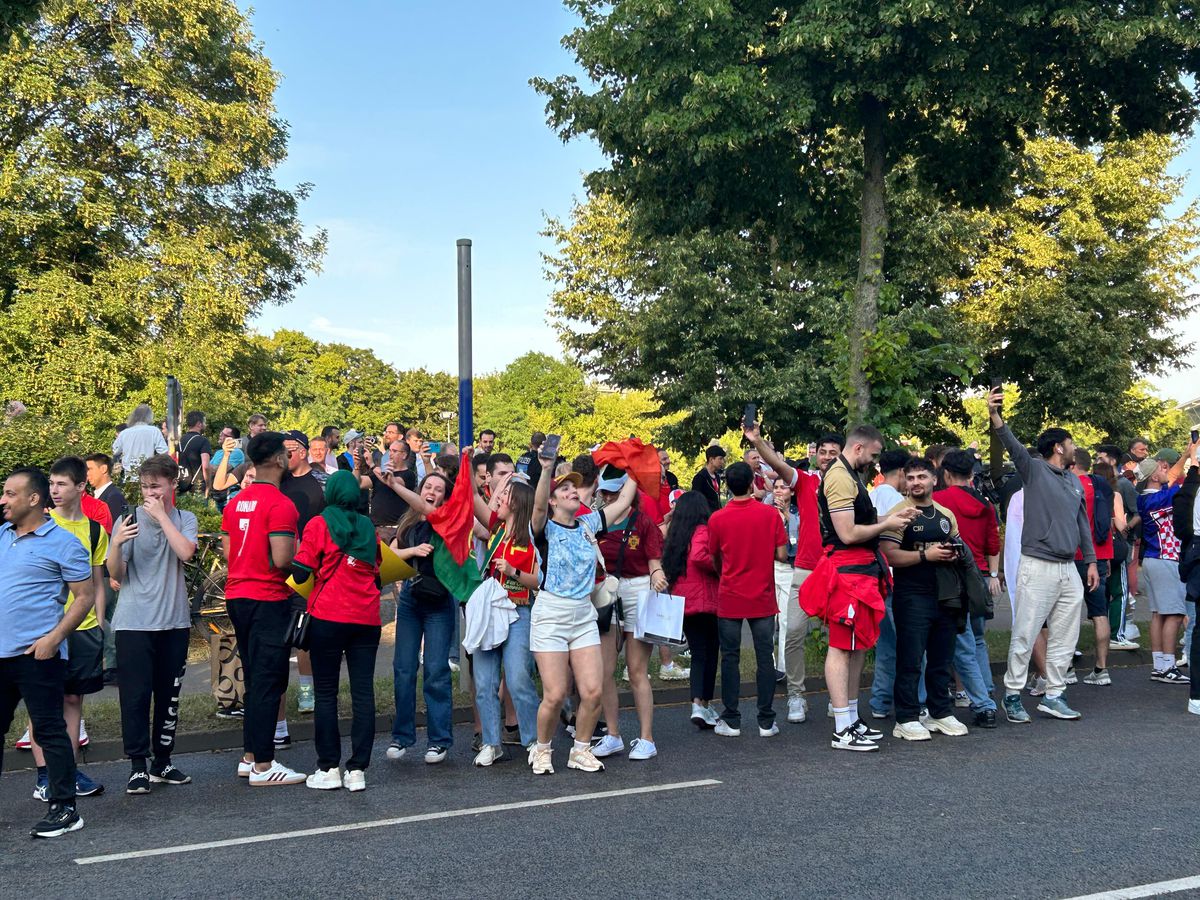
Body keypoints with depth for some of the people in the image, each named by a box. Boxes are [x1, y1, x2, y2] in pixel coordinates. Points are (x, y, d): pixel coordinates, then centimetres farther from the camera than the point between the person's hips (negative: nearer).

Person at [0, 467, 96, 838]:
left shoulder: (62, 542, -7)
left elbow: (85, 596, -9)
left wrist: (54, 637, -17)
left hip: (37, 654, -7)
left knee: (49, 730, -2)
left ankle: (64, 809, 6)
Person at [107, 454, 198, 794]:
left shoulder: (185, 520, 5)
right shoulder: (129, 520, -1)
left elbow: (185, 552, -15)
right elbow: (116, 574, -4)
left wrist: (161, 515, -13)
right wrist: (116, 544, -22)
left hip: (174, 621, 2)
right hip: (134, 622, -2)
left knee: (169, 695, 10)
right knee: (136, 695, -3)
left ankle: (162, 761, 22)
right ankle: (138, 766, 5)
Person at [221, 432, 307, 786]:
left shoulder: (235, 503, 11)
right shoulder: (280, 504, -16)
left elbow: (227, 552, 13)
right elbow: (282, 560, -22)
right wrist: (302, 552, -3)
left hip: (237, 596, 9)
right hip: (268, 599, -9)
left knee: (255, 678, 17)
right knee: (269, 680, -3)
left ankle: (250, 756, 22)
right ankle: (263, 766, 0)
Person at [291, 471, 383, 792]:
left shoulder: (319, 524, -2)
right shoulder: (368, 527, 10)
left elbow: (300, 573, -6)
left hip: (328, 617, -3)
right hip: (366, 619, 3)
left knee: (326, 693, 5)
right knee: (363, 693, 4)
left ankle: (329, 768, 5)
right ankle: (357, 769, 4)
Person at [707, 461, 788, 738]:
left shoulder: (717, 518, -7)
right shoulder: (770, 514, -6)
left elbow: (715, 559, 3)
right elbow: (782, 554, -6)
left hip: (729, 598, 0)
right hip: (762, 598, 0)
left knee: (730, 657, 7)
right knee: (764, 656, 6)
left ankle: (731, 720, 9)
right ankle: (766, 721, 9)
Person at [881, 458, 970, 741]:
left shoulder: (946, 515, 14)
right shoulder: (898, 513, -6)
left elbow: (957, 548, 26)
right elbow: (889, 556, -16)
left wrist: (954, 554, 3)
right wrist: (925, 555, -20)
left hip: (945, 596, 6)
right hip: (912, 597, -6)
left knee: (942, 659, 12)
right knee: (910, 660, -3)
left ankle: (941, 713, 24)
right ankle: (906, 719, 4)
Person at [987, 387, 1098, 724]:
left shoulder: (1074, 481, 16)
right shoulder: (1034, 469, -4)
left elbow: (1083, 523, 20)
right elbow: (1013, 446, -22)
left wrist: (1090, 560, 16)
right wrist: (995, 415, -38)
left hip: (1069, 570, 7)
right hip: (1038, 567, -7)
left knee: (1065, 638, 10)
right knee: (1025, 636, -3)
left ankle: (1053, 696, 19)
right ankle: (1013, 695, 8)